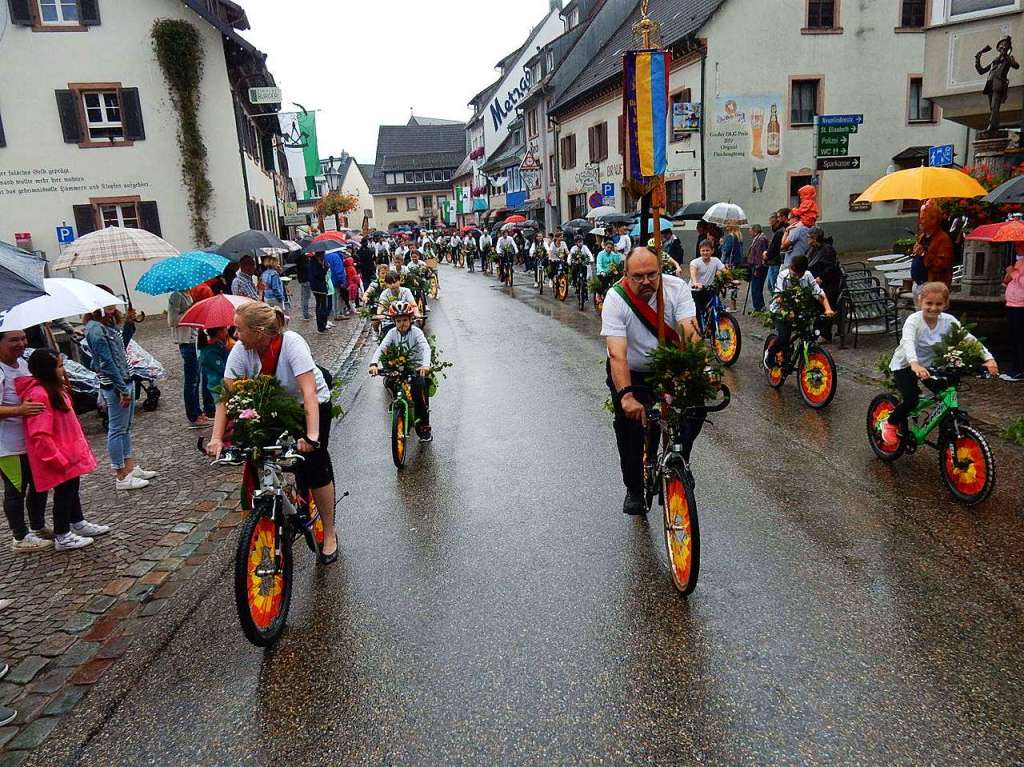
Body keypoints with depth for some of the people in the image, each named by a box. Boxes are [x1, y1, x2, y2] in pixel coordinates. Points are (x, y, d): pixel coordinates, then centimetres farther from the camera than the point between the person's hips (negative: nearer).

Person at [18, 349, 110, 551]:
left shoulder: (54, 388, 8)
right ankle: (62, 537, 15)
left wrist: (78, 446, 17)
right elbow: (39, 435, -27)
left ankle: (78, 523, 38)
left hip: (69, 452, 10)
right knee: (63, 492, 2)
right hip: (58, 457, -10)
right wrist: (58, 459, -23)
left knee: (72, 487, 21)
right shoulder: (38, 394, -24)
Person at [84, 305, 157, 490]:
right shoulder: (95, 328, -16)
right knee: (117, 429, -1)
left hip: (126, 380, 9)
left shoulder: (110, 324, 10)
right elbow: (107, 362, -19)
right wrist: (123, 389, -19)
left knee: (126, 427, 16)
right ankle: (121, 477, 6)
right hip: (114, 386, -9)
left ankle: (130, 468, 26)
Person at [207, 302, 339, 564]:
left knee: (314, 465, -12)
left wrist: (312, 437, -50)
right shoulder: (241, 350, -19)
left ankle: (329, 534, 4)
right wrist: (217, 438, -31)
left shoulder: (292, 344, -32)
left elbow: (309, 392, -39)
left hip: (310, 405, -4)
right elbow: (226, 393, -20)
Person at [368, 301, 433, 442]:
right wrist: (374, 364, -33)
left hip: (416, 367, -4)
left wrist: (425, 365, -46)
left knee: (421, 386, -27)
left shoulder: (416, 332, -11)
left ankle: (424, 426, -15)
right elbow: (381, 348, -14)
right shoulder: (392, 333, -2)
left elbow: (426, 348, -26)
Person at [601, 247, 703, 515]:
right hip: (631, 373, -2)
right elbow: (617, 354, -33)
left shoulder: (677, 288, -17)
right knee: (629, 423, -17)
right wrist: (626, 396, -47)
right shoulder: (616, 299, -23)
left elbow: (691, 333, -29)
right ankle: (634, 490, 7)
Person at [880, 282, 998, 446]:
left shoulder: (948, 321, -10)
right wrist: (915, 364, -58)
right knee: (911, 399, -20)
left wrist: (988, 358, -29)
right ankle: (890, 424, 6)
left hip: (930, 365, 5)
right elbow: (908, 343, -40)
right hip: (905, 365, -5)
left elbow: (969, 339, -15)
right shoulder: (914, 320, -23)